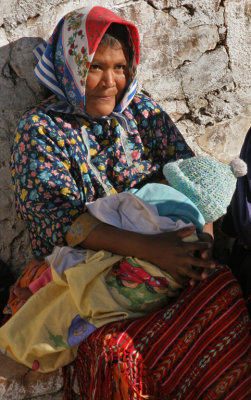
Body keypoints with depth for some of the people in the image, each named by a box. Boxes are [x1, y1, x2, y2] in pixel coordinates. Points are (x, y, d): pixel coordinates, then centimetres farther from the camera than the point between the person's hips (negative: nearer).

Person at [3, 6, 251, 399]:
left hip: (165, 255, 4)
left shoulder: (139, 108, 12)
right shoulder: (40, 129, -1)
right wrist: (145, 247, -28)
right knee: (112, 350, -33)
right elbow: (58, 215, -14)